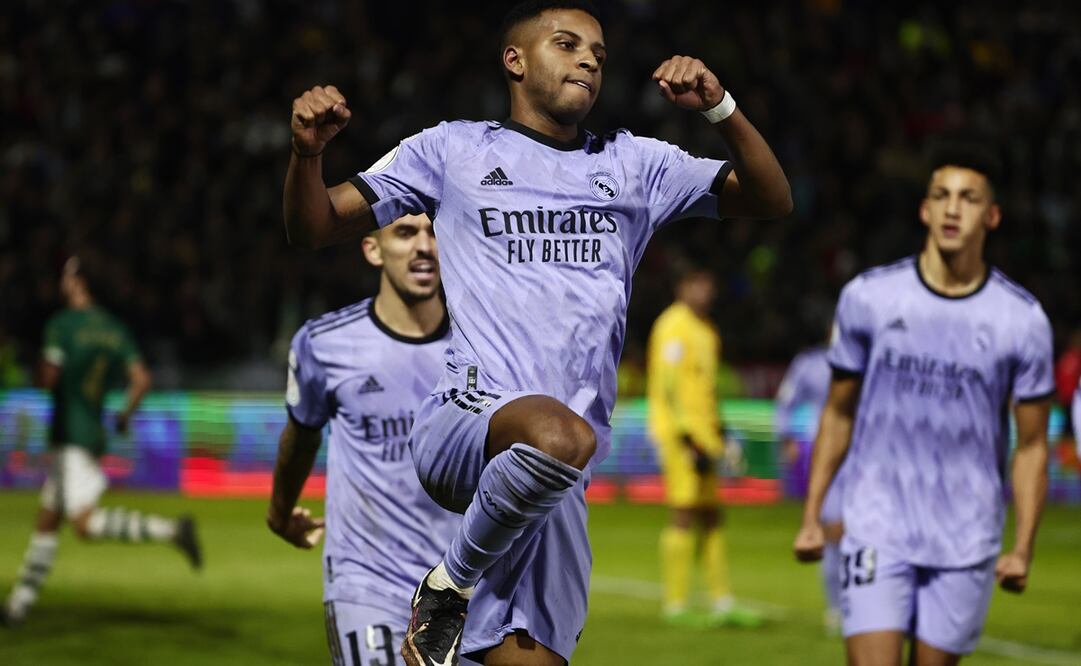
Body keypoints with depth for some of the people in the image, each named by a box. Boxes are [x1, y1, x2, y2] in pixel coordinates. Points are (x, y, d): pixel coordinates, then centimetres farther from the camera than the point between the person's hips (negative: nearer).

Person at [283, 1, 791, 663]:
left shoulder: (633, 163, 23)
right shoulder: (454, 149, 16)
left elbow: (771, 203, 17)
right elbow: (314, 228, 15)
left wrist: (720, 108, 0)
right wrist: (308, 152, -6)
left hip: (556, 484, 4)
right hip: (463, 423, -4)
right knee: (560, 434, -38)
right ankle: (449, 586, -15)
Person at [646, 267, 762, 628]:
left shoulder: (705, 331, 18)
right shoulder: (675, 327, -12)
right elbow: (667, 386, -17)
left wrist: (717, 435, 21)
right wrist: (688, 440, -21)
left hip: (702, 433, 10)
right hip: (680, 434, -10)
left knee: (711, 517, 9)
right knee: (685, 514, -10)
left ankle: (722, 602, 12)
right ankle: (675, 605, -7)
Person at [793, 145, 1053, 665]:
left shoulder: (1022, 320, -2)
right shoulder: (868, 298, 0)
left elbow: (1031, 446, 4)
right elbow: (839, 414, 11)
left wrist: (1023, 548, -5)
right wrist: (811, 515, 6)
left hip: (967, 540, 1)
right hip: (877, 525, 0)